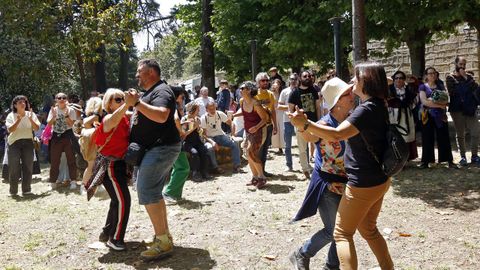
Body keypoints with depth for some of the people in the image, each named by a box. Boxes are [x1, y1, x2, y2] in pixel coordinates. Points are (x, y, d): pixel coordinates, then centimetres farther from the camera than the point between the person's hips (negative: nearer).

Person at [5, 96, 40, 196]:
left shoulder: (31, 114, 5)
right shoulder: (11, 116, 0)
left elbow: (36, 128, -3)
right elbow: (10, 130, -13)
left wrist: (30, 119, -18)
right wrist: (18, 120, -23)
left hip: (28, 142, 2)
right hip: (14, 142, -2)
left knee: (28, 166, 2)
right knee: (14, 167, -2)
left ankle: (26, 190, 9)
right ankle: (13, 191, 6)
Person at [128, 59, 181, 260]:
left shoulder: (161, 91, -13)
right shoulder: (149, 93, 21)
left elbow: (162, 116, -31)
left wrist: (137, 103, -29)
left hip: (161, 147, -11)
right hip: (154, 149, 11)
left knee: (147, 192, -16)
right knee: (153, 193, 13)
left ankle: (163, 241, -13)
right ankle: (164, 235, 21)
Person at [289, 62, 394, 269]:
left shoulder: (368, 108, -22)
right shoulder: (378, 105, 9)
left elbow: (338, 134, -33)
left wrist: (306, 124, -35)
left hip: (364, 183, -10)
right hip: (378, 179, 10)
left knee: (342, 234, 2)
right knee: (368, 229, 25)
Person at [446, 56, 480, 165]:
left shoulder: (469, 77, 13)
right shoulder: (450, 77, 2)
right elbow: (452, 92, -11)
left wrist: (466, 78, -9)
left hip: (471, 109, 3)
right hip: (457, 109, -3)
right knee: (460, 135, 4)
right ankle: (463, 157, 12)